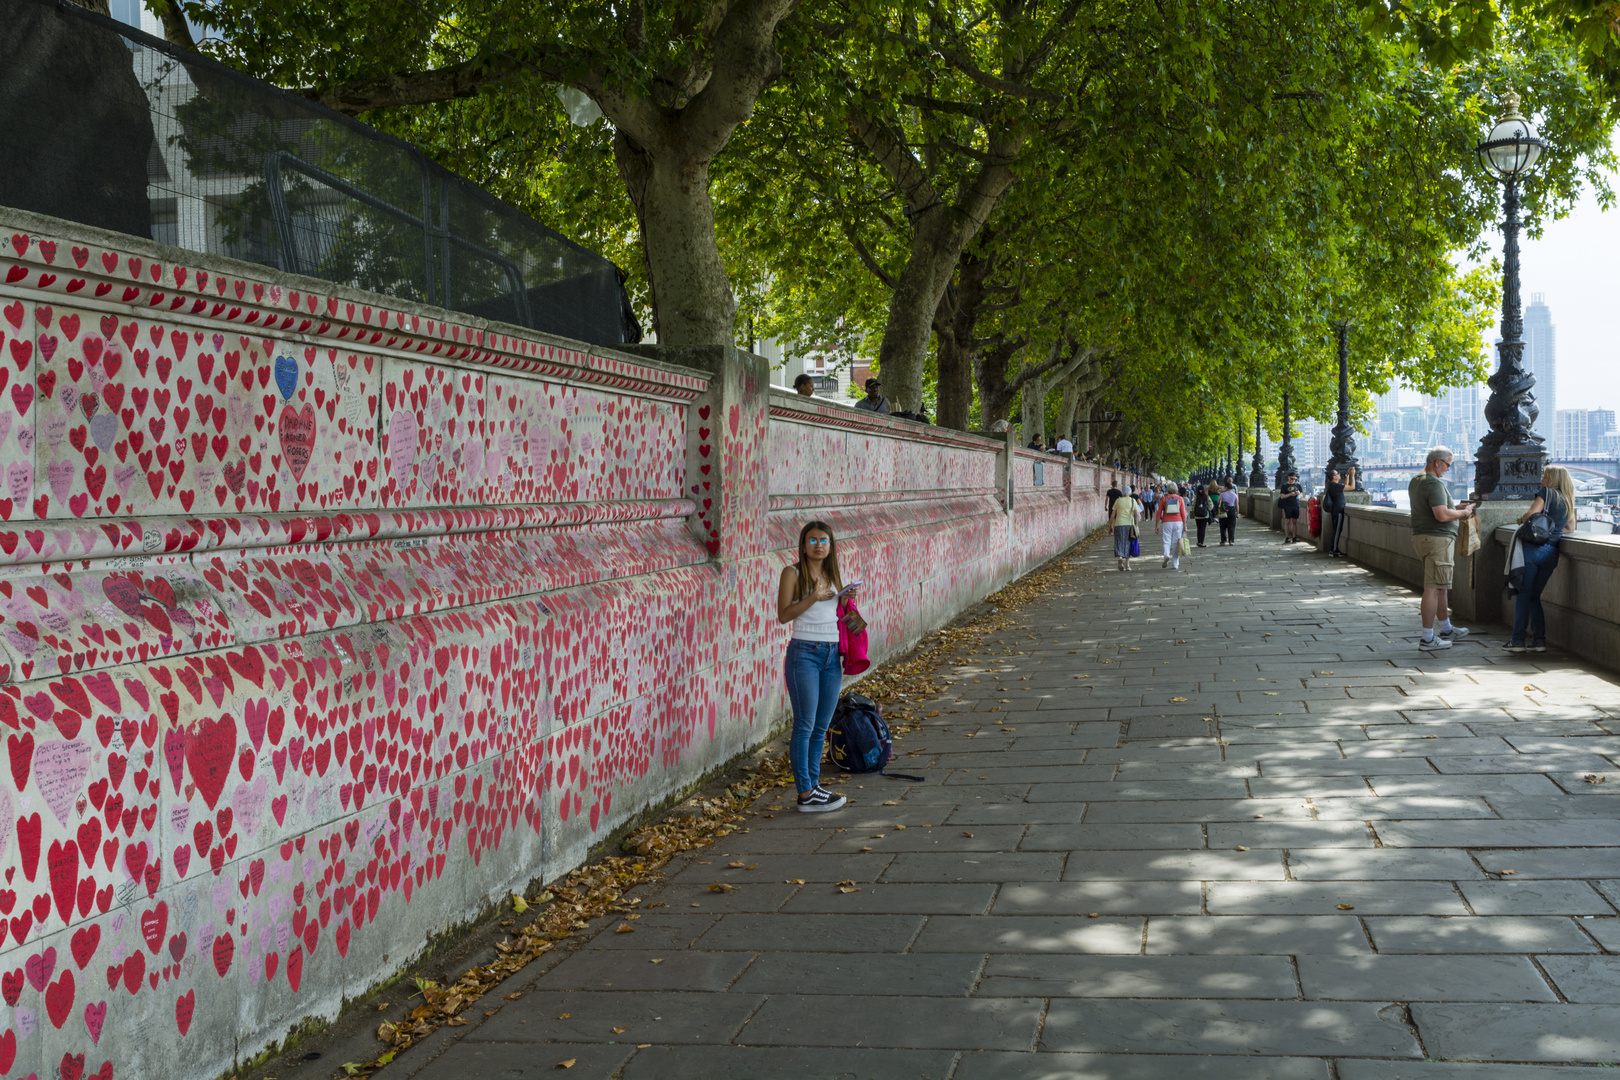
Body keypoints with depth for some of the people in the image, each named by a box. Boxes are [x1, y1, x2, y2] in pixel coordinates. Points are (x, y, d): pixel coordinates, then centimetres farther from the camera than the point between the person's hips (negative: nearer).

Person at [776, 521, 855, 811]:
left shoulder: (832, 574, 15)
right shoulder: (793, 573, -3)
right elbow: (783, 614, -12)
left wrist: (846, 600, 4)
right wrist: (814, 597, -21)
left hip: (832, 654, 7)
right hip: (804, 653, -6)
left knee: (821, 726, 9)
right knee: (804, 725, -5)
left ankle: (813, 784, 17)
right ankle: (806, 794, -3)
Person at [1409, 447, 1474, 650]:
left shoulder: (1415, 481, 14)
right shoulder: (1435, 484, -18)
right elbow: (1442, 515, -25)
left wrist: (1455, 508, 19)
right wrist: (1463, 513, -8)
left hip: (1421, 537, 10)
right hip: (1437, 539, -10)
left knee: (1440, 587, 20)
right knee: (1433, 588, -7)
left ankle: (1446, 629, 31)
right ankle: (1428, 638, -5)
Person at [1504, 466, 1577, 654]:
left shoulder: (1547, 493, -2)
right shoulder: (1568, 501, 18)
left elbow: (1531, 514, -14)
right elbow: (1570, 528, 26)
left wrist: (1521, 518, 5)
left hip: (1534, 548, -6)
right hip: (1552, 552, 6)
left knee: (1523, 594, -3)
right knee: (1534, 596, 13)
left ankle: (1517, 640, -5)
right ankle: (1539, 640, 7)